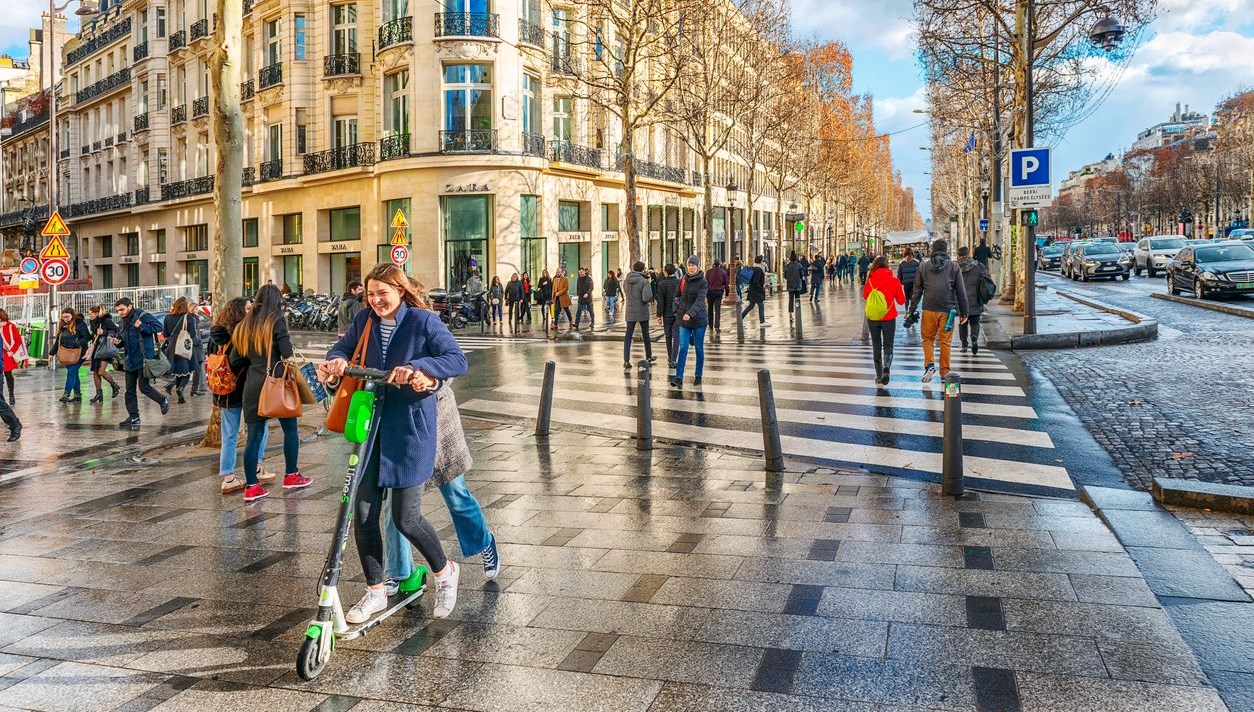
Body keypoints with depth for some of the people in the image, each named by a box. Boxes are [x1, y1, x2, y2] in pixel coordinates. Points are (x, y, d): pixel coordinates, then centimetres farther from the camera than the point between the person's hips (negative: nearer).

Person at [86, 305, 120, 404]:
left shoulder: (106, 321, -9)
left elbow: (116, 331, -12)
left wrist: (104, 332, -20)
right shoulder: (91, 323, 12)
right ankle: (99, 393, 11)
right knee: (95, 372, 4)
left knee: (101, 372, -14)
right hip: (96, 349, 7)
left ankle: (114, 385, 11)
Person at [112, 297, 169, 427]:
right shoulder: (122, 322, 14)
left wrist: (142, 327, -25)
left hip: (144, 359, -8)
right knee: (130, 390, 7)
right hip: (130, 360, 8)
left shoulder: (143, 316, -10)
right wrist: (118, 341, 3)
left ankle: (163, 401, 17)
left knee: (144, 386, -8)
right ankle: (133, 417, 14)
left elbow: (158, 326, -17)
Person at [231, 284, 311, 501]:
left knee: (254, 434, 6)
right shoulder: (277, 321, -5)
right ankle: (291, 476, 21)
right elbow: (287, 353, -12)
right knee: (290, 429, 13)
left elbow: (235, 361, 9)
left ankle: (251, 487, 7)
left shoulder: (244, 325, 10)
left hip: (252, 384, 5)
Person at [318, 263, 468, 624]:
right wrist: (336, 361, -11)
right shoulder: (365, 321, 6)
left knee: (406, 518, -2)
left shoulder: (423, 321, -9)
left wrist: (416, 367, -33)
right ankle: (375, 591, 22)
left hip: (410, 428, -5)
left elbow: (458, 360, -17)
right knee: (363, 514, 3)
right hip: (371, 426, 5)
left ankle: (445, 571, 26)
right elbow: (344, 347, 13)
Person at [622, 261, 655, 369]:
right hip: (642, 312, -3)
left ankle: (626, 361, -6)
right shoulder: (644, 281, -16)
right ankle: (648, 356, 31)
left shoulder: (626, 281, 0)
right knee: (646, 334, 16)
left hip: (630, 312, 3)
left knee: (628, 336, 4)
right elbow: (647, 298, -22)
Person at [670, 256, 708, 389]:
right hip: (683, 320, 3)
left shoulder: (702, 282, -9)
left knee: (699, 348, 8)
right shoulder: (683, 280, 6)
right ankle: (679, 378, -9)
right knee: (683, 348, -5)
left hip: (699, 319, -3)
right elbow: (678, 296, 19)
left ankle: (698, 376, 21)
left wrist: (690, 313, -36)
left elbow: (700, 300, -22)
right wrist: (678, 309, 5)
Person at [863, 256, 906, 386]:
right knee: (888, 346, 9)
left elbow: (865, 296, 7)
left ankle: (879, 375, 16)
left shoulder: (870, 280, -9)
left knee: (876, 346, 14)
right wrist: (901, 289, 16)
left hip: (873, 317, 1)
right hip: (889, 318, -1)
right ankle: (886, 368, -18)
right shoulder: (894, 280, -8)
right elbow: (901, 300, 0)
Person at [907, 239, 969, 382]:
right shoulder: (954, 267, 4)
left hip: (929, 310, 0)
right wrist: (963, 312, 9)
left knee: (928, 338, 14)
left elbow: (917, 290, 5)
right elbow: (961, 292, 4)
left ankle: (929, 364, -5)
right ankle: (944, 373, 10)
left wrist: (912, 309, 9)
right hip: (947, 310, 0)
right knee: (945, 342, 6)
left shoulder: (923, 267, 5)